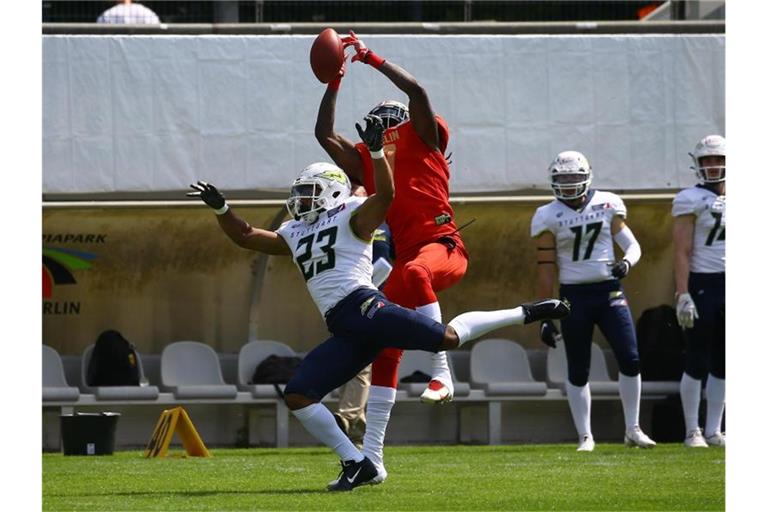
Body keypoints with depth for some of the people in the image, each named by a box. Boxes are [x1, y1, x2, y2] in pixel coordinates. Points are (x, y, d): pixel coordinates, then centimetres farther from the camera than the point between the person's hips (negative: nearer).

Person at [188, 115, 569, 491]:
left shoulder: (350, 216, 5)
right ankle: (356, 465, -1)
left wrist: (376, 151, -24)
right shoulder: (295, 234, 26)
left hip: (364, 308, -7)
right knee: (298, 396, -4)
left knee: (447, 337, -18)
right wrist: (220, 207, 17)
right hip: (344, 332, 7)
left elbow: (385, 193, -12)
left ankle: (524, 314, 1)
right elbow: (245, 237, 30)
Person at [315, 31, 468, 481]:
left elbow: (416, 91, -4)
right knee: (385, 352, 3)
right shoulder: (366, 161, 22)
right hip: (408, 255, 7)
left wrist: (372, 59, 2)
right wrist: (335, 82, 19)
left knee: (414, 273, -42)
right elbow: (325, 134, 22)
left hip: (444, 245, -7)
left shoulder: (421, 140, 9)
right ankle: (372, 456, 6)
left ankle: (442, 373, -41)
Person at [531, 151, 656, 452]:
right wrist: (545, 317, -2)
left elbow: (632, 245, 8)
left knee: (630, 359, -8)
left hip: (608, 291, 1)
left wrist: (626, 263, -17)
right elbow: (545, 270, 0)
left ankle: (633, 430, 3)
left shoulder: (607, 206, 3)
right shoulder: (549, 218, -2)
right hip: (574, 297, -1)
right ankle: (585, 436, 11)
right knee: (578, 371, 3)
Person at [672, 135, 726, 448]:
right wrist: (683, 295, -17)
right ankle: (692, 432, 5)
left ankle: (713, 431, 13)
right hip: (703, 285, -6)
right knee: (697, 363, -2)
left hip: (731, 286, 6)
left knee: (722, 364, 8)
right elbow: (682, 253, -10)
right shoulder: (691, 200, -6)